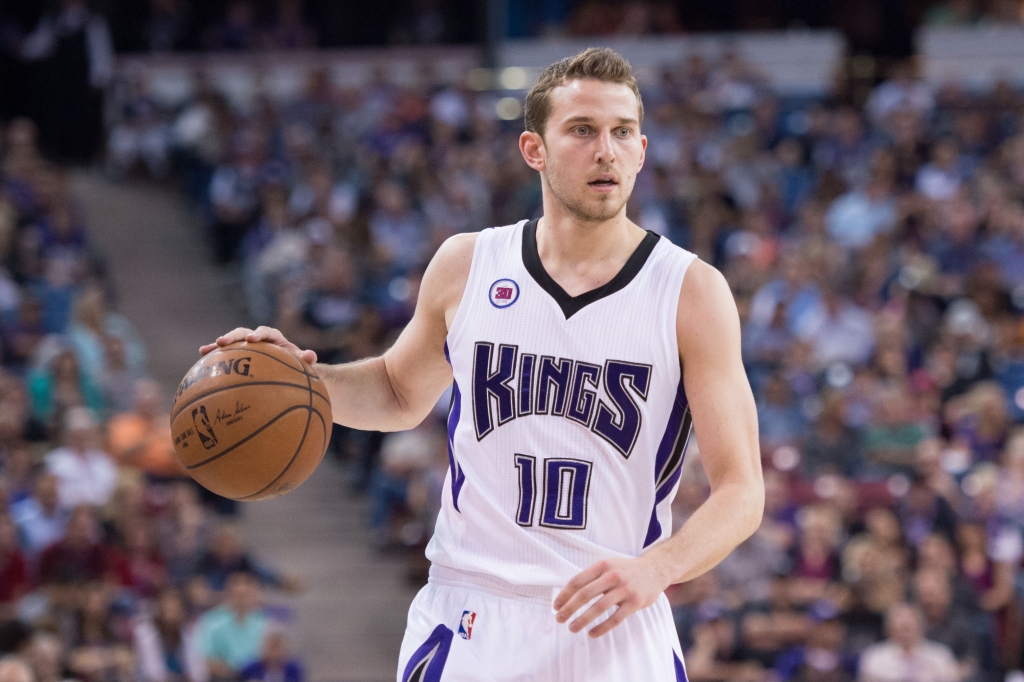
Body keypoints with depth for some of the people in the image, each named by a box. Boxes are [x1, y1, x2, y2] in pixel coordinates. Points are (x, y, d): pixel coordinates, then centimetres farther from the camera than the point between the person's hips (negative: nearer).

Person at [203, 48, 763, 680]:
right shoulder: (466, 265, 3)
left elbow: (741, 491, -8)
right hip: (469, 625, 1)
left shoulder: (693, 292, -5)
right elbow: (401, 393, 22)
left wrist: (653, 569, -25)